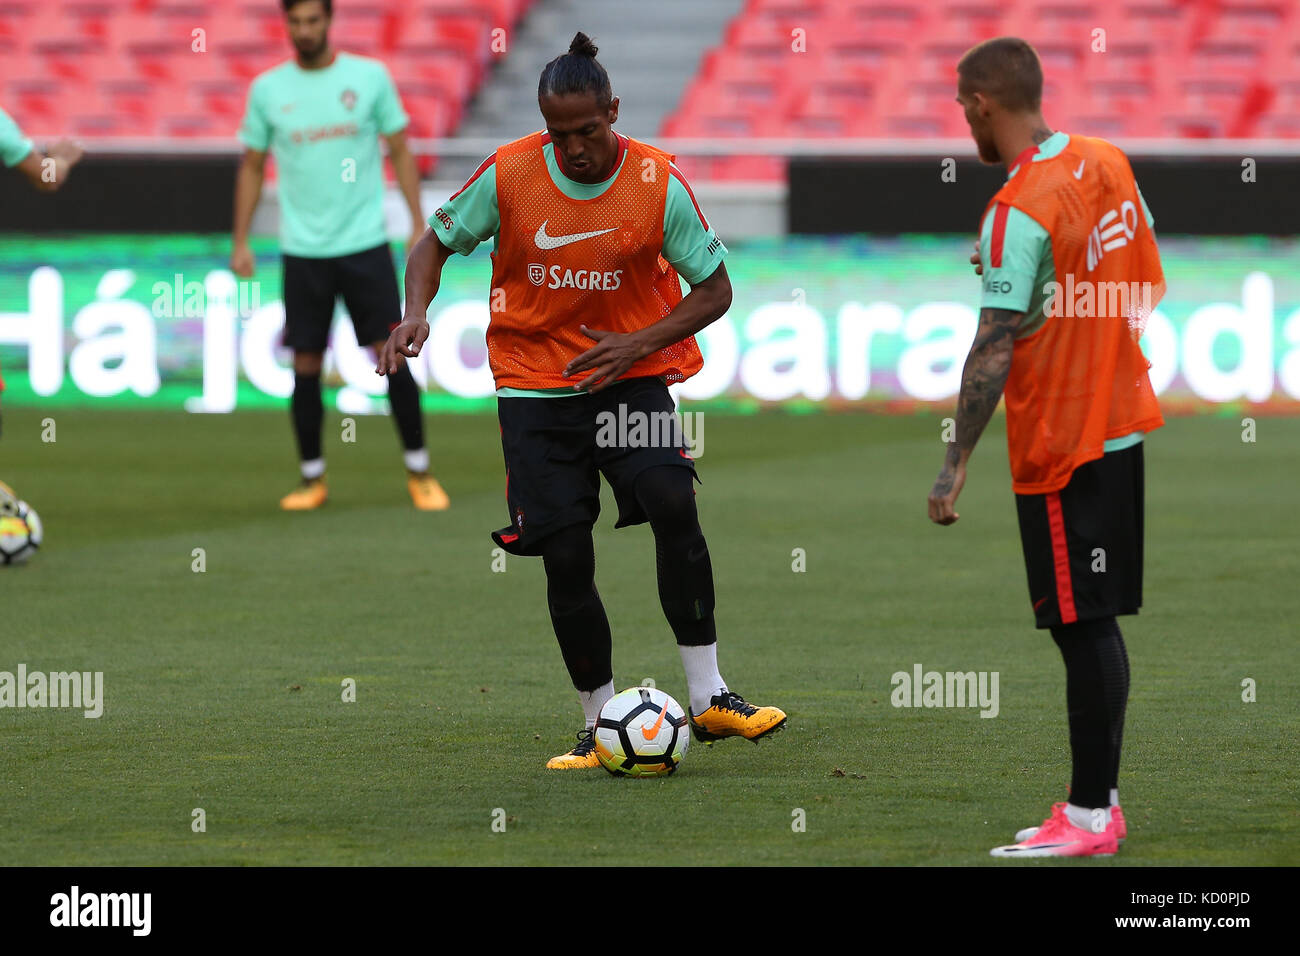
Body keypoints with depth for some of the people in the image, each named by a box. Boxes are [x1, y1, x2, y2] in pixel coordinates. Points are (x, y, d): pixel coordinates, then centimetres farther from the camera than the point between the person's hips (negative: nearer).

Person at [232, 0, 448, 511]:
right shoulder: (267, 90, 3)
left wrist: (419, 225, 0)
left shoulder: (370, 77, 0)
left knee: (393, 354, -5)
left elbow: (400, 151, 5)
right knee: (305, 364, 2)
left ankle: (419, 472, 6)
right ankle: (312, 479, 15)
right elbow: (252, 166, 12)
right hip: (303, 252, 1)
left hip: (365, 244, -1)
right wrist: (240, 242, 7)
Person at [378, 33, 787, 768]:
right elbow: (436, 244, 5)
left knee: (673, 502, -25)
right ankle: (603, 725, 12)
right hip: (535, 385, 1)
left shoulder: (660, 184, -10)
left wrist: (638, 345, -16)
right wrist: (417, 314, -15)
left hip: (630, 375, -1)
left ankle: (710, 696, -17)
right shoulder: (506, 175, -9)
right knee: (566, 556, -4)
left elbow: (714, 291, -2)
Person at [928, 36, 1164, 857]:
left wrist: (956, 465, -19)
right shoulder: (1108, 164, 6)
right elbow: (1148, 287, 16)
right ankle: (1101, 800, 18)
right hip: (1122, 422, 8)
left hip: (1060, 446, -8)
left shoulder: (1019, 211, -19)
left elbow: (994, 349, -21)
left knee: (1082, 627, -5)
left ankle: (1089, 819, -2)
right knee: (1096, 624, 13)